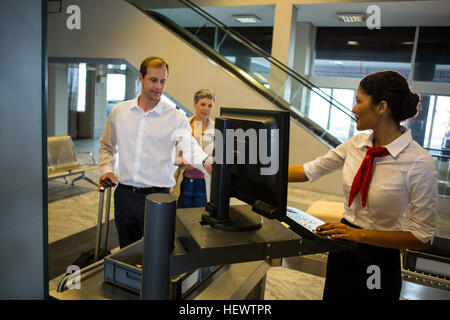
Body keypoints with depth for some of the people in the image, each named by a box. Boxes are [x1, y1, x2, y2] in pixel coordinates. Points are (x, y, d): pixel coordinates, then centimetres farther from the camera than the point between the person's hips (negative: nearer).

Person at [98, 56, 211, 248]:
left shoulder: (175, 118, -5)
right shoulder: (119, 111, 6)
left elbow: (190, 146, -21)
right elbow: (107, 146, 19)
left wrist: (205, 164, -41)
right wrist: (107, 170, 4)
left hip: (157, 196, -3)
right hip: (125, 195, 3)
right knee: (127, 251, 18)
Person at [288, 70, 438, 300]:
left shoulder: (420, 164, -20)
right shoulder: (357, 144, -5)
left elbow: (422, 238, -17)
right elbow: (309, 171, 2)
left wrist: (359, 234, -22)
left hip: (379, 260, -5)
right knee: (334, 295, 20)